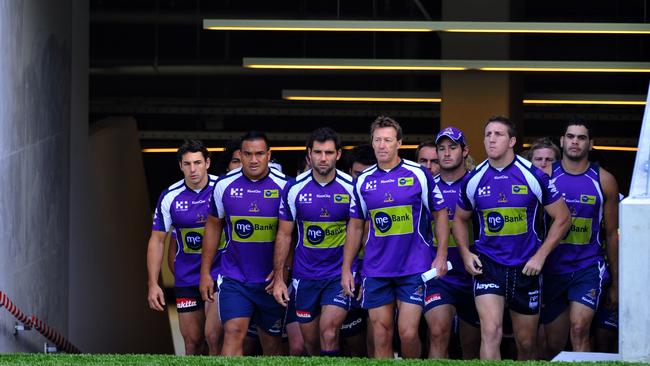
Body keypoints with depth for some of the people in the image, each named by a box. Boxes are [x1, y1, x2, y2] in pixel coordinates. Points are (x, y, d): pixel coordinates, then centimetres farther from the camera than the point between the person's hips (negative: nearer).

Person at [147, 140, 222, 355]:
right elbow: (157, 240, 4)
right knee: (192, 343, 6)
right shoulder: (170, 197, -3)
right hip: (186, 279, 3)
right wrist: (153, 284, -1)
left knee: (213, 335, -17)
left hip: (219, 274, -3)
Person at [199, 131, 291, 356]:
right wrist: (205, 272, 8)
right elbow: (213, 227, 11)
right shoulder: (225, 185, 0)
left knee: (272, 344, 8)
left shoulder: (284, 186, -5)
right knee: (233, 333, -17)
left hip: (271, 279, 0)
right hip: (234, 278, 0)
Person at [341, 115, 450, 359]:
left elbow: (440, 214, 3)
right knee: (381, 336, 3)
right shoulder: (363, 181, 7)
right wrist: (346, 268, 8)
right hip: (376, 272, 3)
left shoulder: (419, 174, -2)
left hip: (414, 269, -3)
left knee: (408, 333, -10)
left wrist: (441, 256, -6)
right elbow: (355, 226, 13)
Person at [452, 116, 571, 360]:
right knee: (491, 331, -19)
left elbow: (562, 218, 1)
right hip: (487, 266, 0)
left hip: (525, 267, 0)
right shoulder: (474, 180, 1)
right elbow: (460, 219, 18)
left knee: (526, 343, 9)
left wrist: (540, 256, -7)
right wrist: (465, 253, 2)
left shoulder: (533, 176, -6)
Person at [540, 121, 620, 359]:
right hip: (553, 266, 2)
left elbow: (612, 234, 9)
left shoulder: (603, 181, 3)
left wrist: (615, 282, 9)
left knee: (579, 328, -23)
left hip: (588, 266, -1)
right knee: (554, 345, 7)